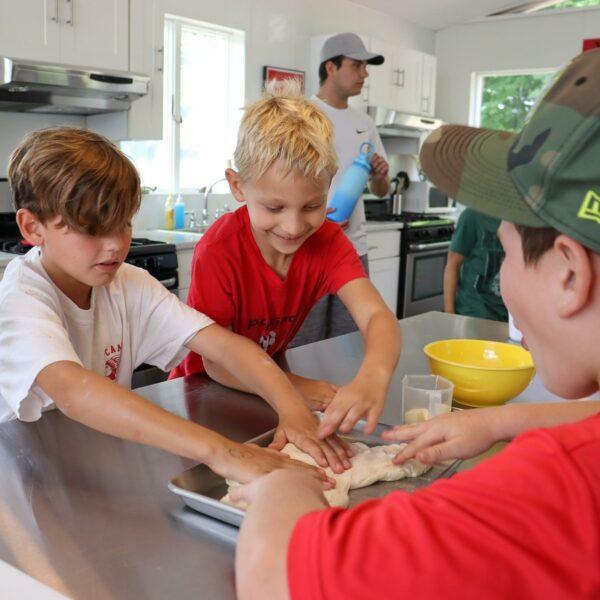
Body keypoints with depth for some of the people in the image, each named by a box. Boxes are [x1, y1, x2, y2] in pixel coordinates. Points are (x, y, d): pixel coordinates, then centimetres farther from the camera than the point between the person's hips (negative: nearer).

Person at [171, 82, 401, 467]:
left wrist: (373, 376, -52)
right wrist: (295, 387, -37)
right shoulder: (219, 251, -27)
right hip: (209, 393, -2)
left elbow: (377, 315, -29)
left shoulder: (327, 241, -14)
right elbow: (215, 362, -22)